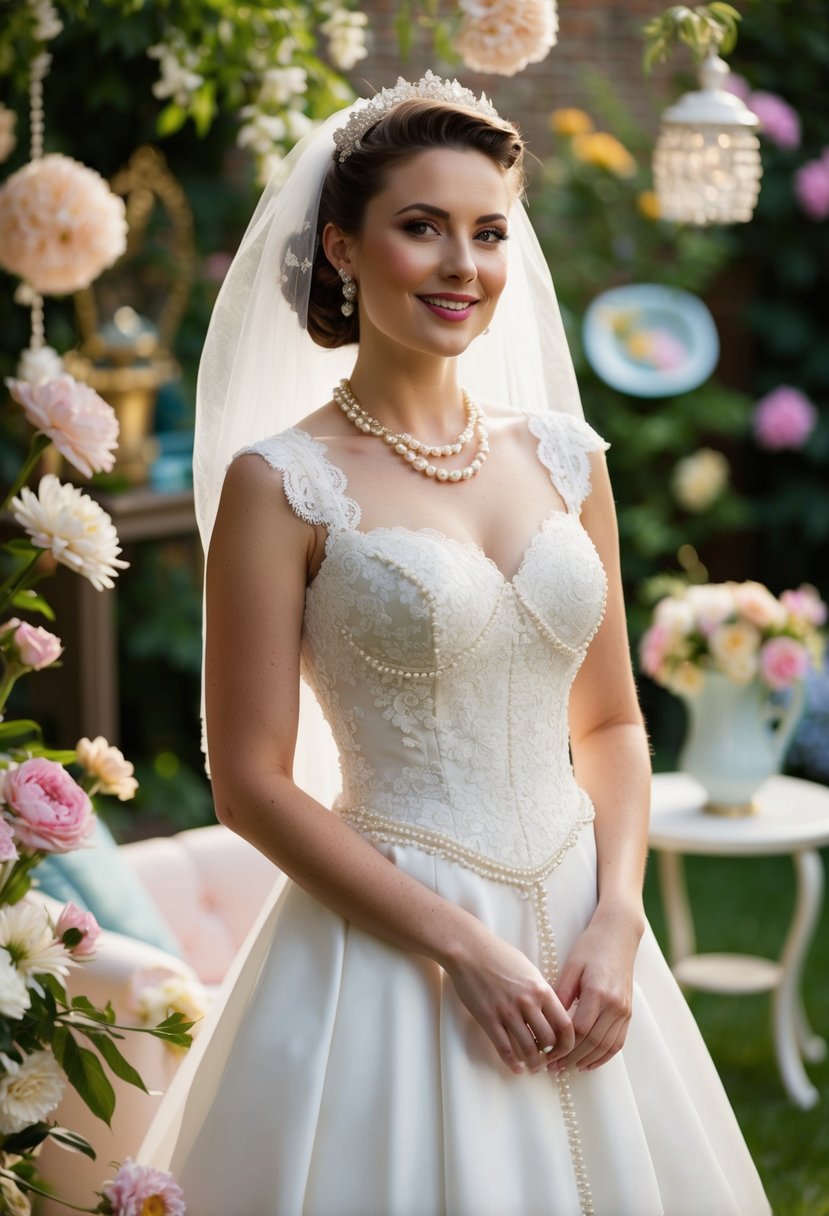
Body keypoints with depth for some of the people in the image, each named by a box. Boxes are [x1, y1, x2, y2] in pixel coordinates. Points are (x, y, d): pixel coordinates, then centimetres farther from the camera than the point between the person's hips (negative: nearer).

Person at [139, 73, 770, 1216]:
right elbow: (250, 782, -10)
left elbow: (611, 720, 11)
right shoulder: (282, 481, -8)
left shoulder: (564, 457, 6)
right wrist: (461, 948, -14)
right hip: (391, 941, -5)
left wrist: (615, 926, -4)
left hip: (578, 935, 5)